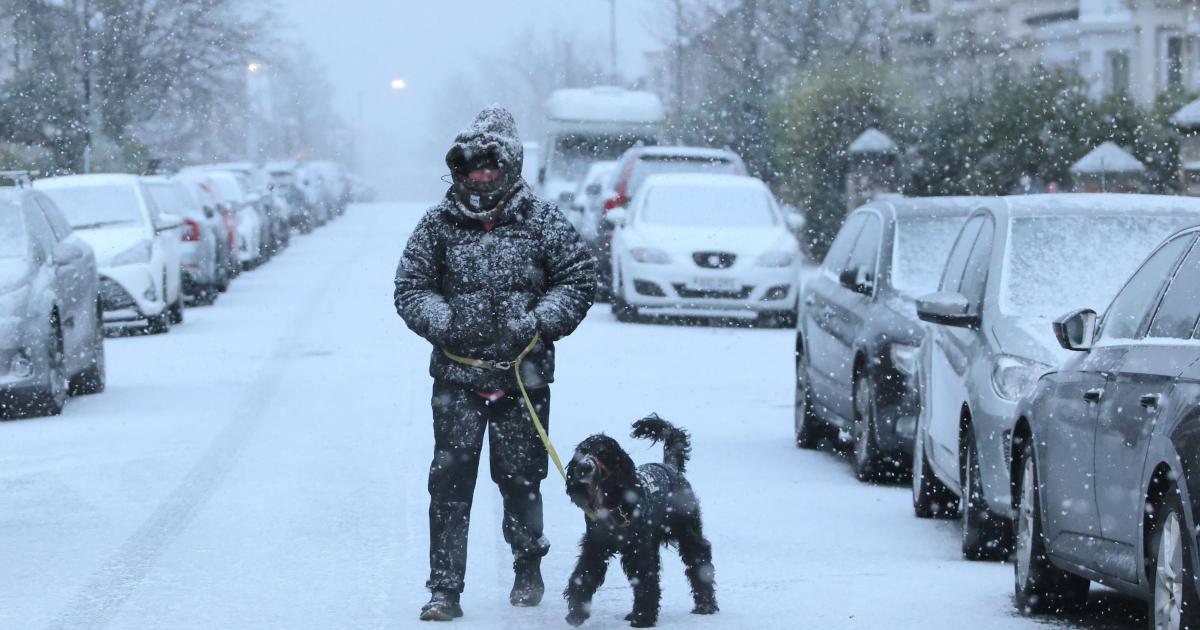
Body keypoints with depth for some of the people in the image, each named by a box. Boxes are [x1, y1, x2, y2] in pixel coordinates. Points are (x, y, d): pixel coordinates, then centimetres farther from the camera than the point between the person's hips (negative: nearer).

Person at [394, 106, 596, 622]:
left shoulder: (542, 221, 1)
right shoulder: (438, 224, 3)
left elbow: (579, 279, 5)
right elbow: (410, 289, 8)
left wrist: (538, 322, -9)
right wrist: (444, 322, -11)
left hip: (524, 377, 0)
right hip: (457, 376, 0)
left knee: (521, 478, 8)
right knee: (450, 482, -6)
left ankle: (528, 568, 32)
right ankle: (445, 589, -3)